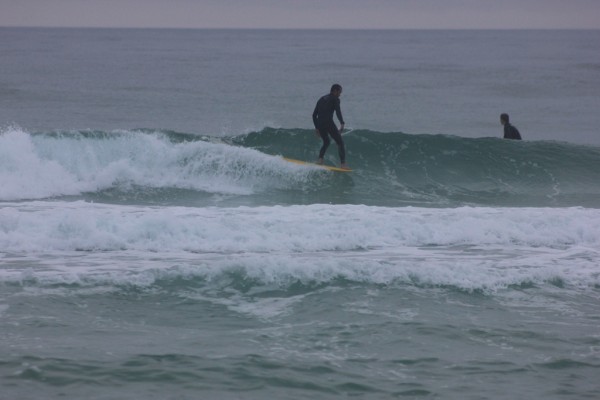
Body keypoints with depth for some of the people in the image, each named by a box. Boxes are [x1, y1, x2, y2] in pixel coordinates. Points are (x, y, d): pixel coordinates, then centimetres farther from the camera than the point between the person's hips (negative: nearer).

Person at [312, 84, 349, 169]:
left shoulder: (321, 99, 25)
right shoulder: (335, 99, 5)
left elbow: (314, 115, 25)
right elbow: (338, 111, -13)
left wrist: (316, 127, 31)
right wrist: (342, 124, -23)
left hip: (319, 124, 6)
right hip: (328, 123, -6)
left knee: (326, 142, 26)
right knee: (340, 142, 0)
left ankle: (320, 159, 4)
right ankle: (343, 163, -14)